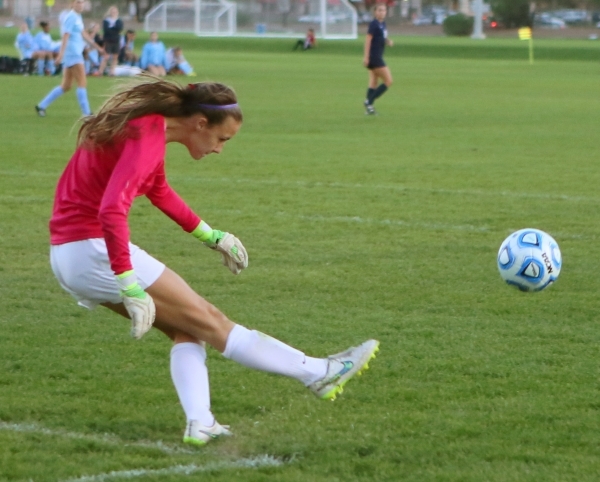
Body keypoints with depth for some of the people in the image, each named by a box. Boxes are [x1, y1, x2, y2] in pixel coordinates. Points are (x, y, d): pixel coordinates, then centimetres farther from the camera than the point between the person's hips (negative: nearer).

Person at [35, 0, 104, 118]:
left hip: (76, 54, 10)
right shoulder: (71, 17, -13)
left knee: (65, 86, 11)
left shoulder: (78, 17, 16)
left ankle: (42, 106, 16)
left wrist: (96, 45, 33)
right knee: (82, 83, -9)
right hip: (72, 54, -10)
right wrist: (61, 53, -29)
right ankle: (86, 113, -8)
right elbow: (66, 36, -21)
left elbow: (83, 34, 28)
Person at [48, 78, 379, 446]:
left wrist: (211, 236, 33)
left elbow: (158, 191, 29)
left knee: (187, 329, 12)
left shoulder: (150, 126, 10)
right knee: (208, 321, -2)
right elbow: (112, 211, -33)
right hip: (94, 250, -10)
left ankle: (199, 423, 0)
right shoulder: (146, 139, -20)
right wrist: (131, 289, -37)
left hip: (69, 254, 10)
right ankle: (319, 373, 4)